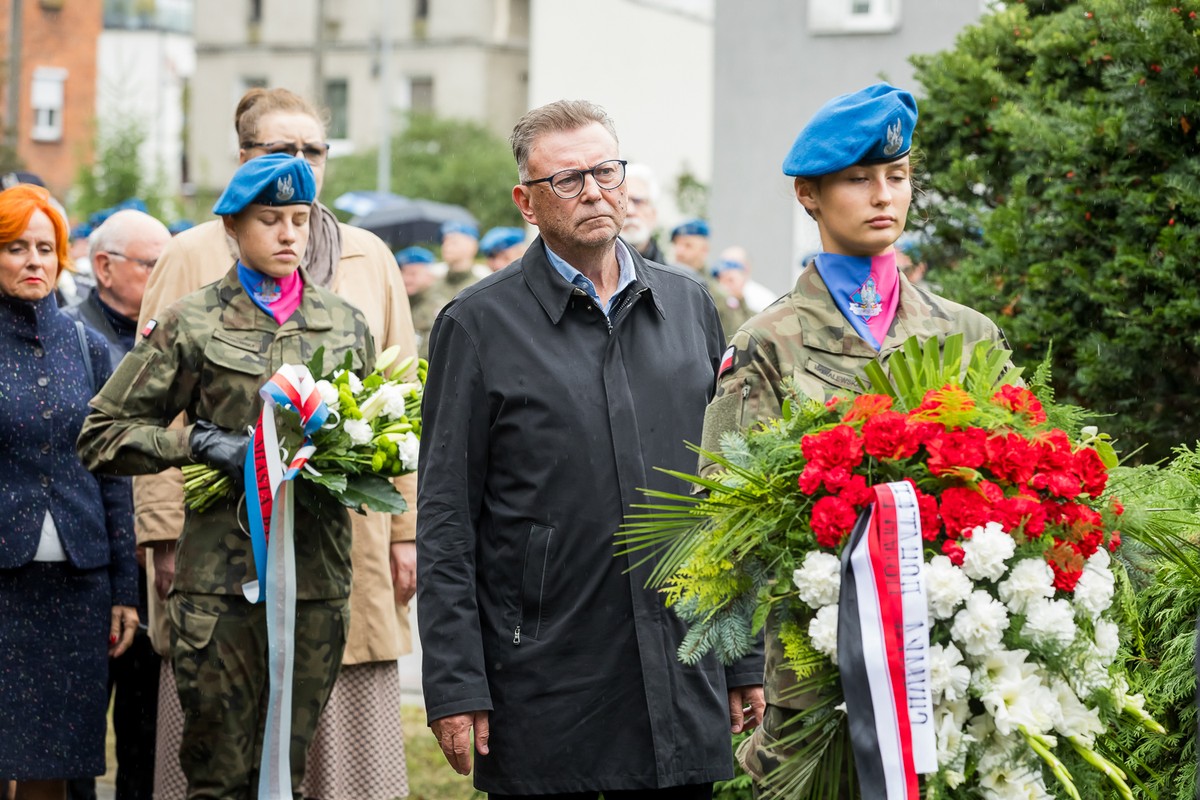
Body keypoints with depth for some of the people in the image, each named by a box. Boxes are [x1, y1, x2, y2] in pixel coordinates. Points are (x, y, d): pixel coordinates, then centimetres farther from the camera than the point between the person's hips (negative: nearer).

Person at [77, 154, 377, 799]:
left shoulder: (346, 325, 12)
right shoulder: (192, 324, 2)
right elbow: (102, 436, 3)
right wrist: (203, 441, -10)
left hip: (317, 574, 3)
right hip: (220, 573, -3)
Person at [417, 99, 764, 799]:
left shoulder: (690, 306, 11)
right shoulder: (479, 325, -2)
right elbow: (446, 524, -3)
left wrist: (746, 661, 11)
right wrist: (454, 687, -9)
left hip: (683, 689, 4)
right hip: (542, 684, -3)